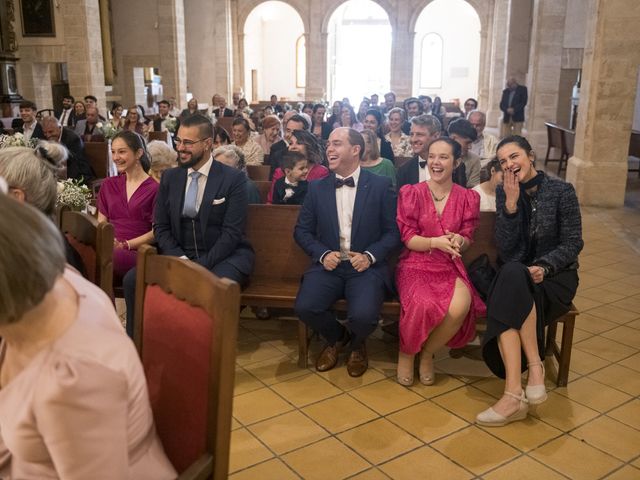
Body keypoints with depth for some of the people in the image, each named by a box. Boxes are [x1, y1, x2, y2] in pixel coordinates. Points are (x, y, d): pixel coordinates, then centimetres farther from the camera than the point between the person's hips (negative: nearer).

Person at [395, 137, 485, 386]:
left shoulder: (468, 197, 8)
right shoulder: (410, 193, 2)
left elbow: (467, 239, 7)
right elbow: (407, 237, -3)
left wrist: (459, 241, -18)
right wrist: (435, 242, -22)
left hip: (450, 267, 2)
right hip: (416, 264, -2)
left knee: (460, 306, -32)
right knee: (424, 305, -35)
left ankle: (428, 352, -2)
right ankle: (406, 353, -2)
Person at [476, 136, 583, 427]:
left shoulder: (562, 191, -3)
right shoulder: (504, 192, 4)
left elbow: (573, 244, -5)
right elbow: (505, 250, -4)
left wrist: (544, 266, -22)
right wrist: (511, 203, -15)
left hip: (555, 276, -2)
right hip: (514, 277, 3)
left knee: (513, 277, -35)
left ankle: (514, 394, -34)